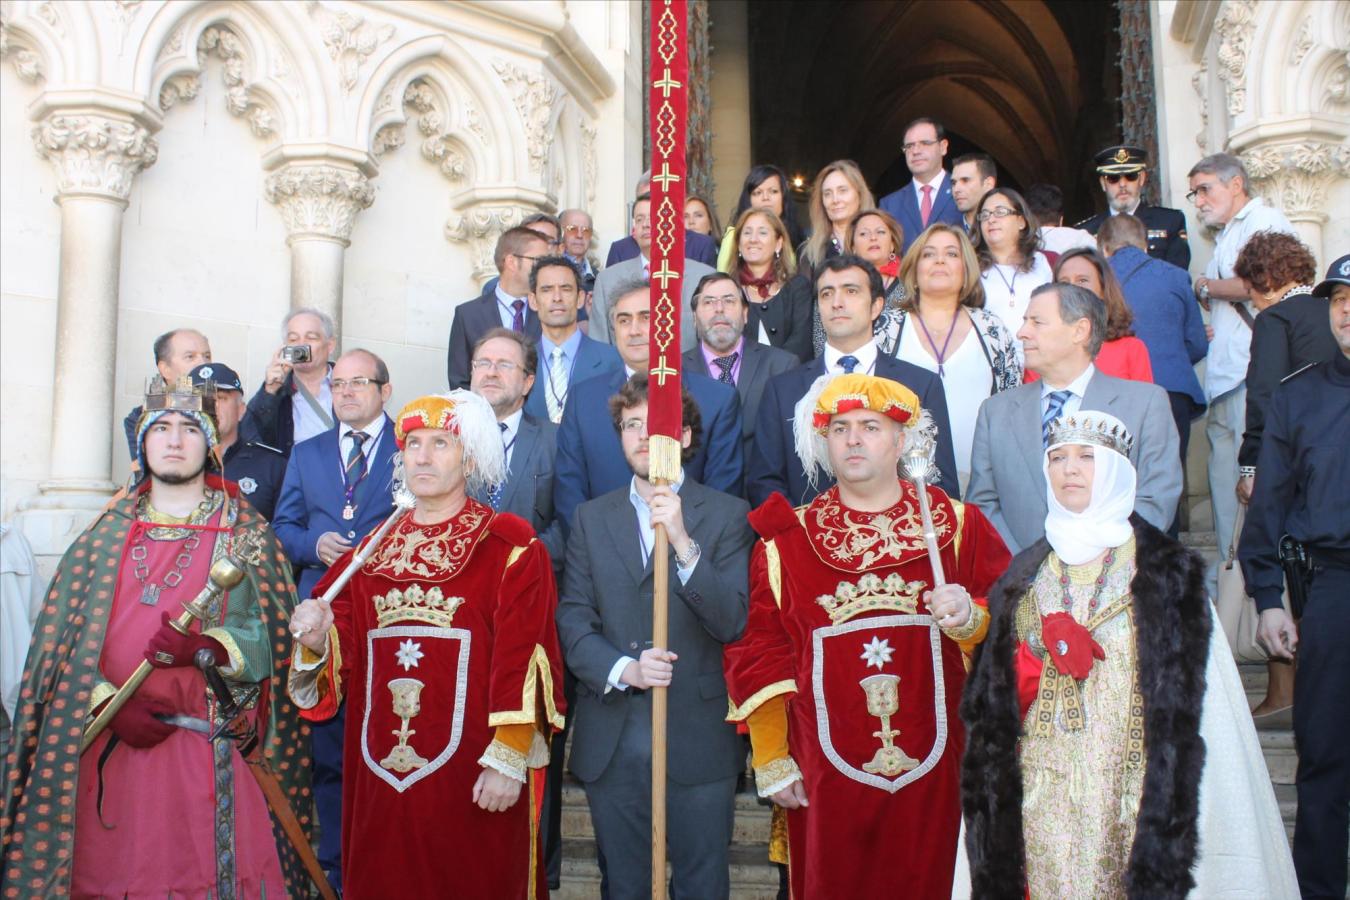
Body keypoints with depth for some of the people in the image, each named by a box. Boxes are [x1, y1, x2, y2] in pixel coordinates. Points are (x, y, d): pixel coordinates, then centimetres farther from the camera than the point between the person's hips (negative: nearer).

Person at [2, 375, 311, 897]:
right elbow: (64, 638, 5)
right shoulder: (106, 533, 12)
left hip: (211, 750, -2)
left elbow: (268, 639, -4)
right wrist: (111, 704, -10)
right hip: (110, 746, 2)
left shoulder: (246, 536, 5)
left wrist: (205, 648, -22)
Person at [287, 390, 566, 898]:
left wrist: (508, 761, -15)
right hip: (380, 780, 5)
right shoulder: (374, 550, 11)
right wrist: (317, 641, -12)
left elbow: (523, 660, -11)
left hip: (471, 783, -5)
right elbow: (345, 658, 9)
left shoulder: (509, 546, -6)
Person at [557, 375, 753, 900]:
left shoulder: (726, 515, 0)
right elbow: (572, 620, 2)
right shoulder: (591, 518, 8)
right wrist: (622, 669, -15)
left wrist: (683, 541, -21)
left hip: (697, 738, -2)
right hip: (612, 738, 2)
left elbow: (732, 622, -10)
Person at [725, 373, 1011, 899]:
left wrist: (970, 619, -16)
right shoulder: (785, 544, 2)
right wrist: (772, 763, 2)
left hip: (933, 772, 1)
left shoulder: (958, 526, 4)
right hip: (826, 777, 0)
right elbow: (760, 655, 3)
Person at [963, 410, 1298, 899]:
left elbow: (1184, 705, -7)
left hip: (1131, 794, -2)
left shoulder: (1169, 571, -2)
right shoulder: (1024, 578, 8)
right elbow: (992, 702, 11)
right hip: (1045, 795, 2)